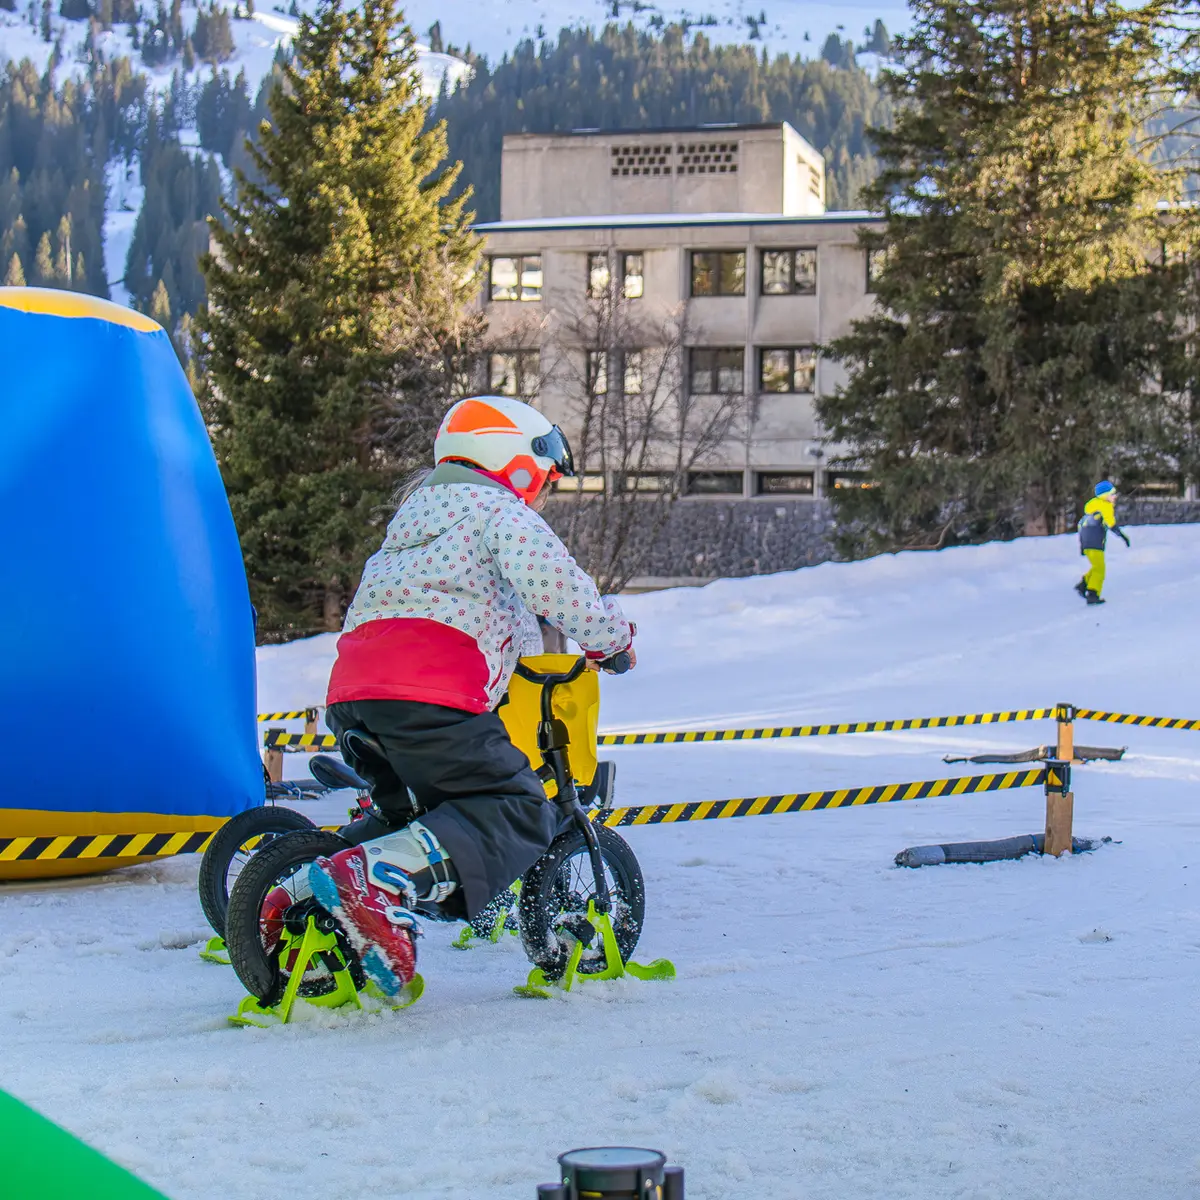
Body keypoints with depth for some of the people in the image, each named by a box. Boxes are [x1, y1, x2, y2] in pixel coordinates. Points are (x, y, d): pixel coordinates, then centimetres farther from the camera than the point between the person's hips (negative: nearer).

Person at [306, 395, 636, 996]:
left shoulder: (413, 519, 36)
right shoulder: (502, 513, 9)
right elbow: (551, 581, -9)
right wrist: (612, 637, 4)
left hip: (351, 696, 9)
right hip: (430, 694, -9)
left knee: (415, 815, 26)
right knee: (518, 813, -11)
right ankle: (375, 878, -33)